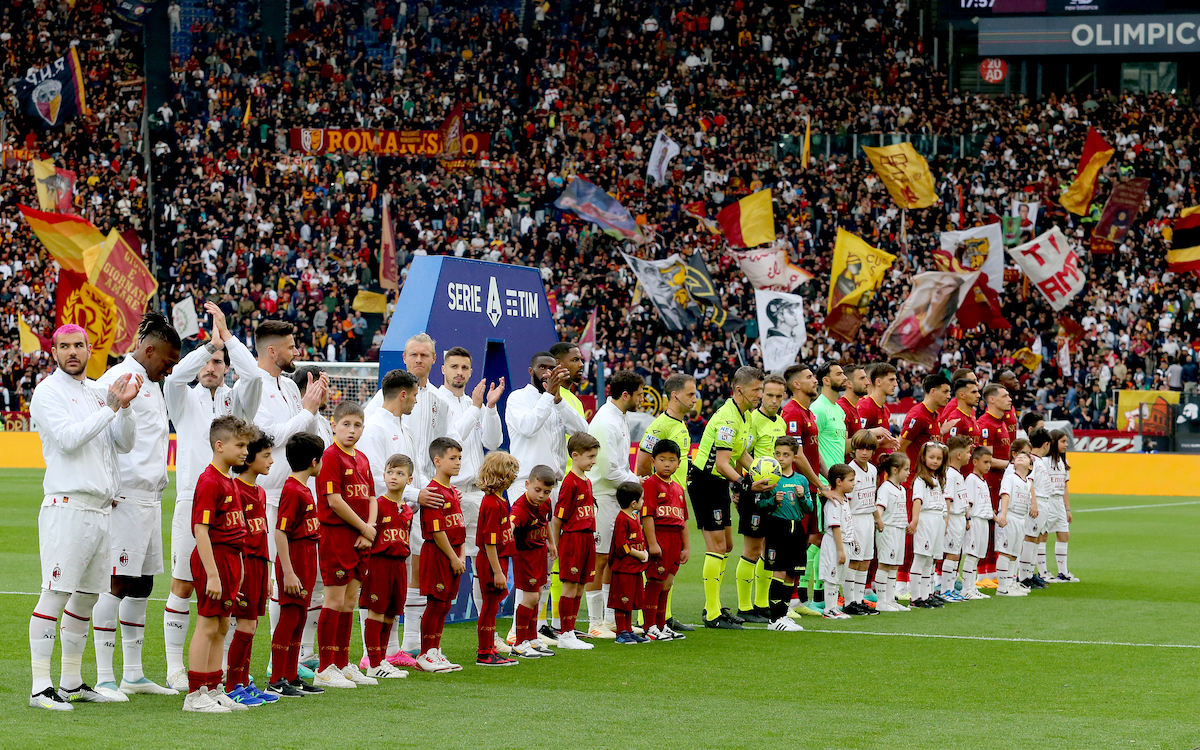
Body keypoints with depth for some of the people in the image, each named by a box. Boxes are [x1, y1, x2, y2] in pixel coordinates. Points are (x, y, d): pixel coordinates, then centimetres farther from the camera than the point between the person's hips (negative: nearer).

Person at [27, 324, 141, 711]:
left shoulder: (99, 391, 17)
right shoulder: (48, 392, -2)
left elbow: (124, 444, 12)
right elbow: (68, 439, -16)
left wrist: (125, 406, -5)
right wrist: (111, 408, -15)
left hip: (101, 508, 7)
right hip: (67, 505, -7)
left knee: (87, 593, 11)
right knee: (56, 593, -11)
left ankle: (72, 682, 19)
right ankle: (41, 687, -12)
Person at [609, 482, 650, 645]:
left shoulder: (634, 517, 15)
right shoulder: (622, 519, -15)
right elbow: (621, 545, -20)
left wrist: (645, 553, 5)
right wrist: (639, 555, -14)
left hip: (635, 568, 10)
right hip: (624, 568, -10)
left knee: (631, 601, 14)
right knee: (622, 601, -4)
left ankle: (628, 631, 20)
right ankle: (621, 633, 0)